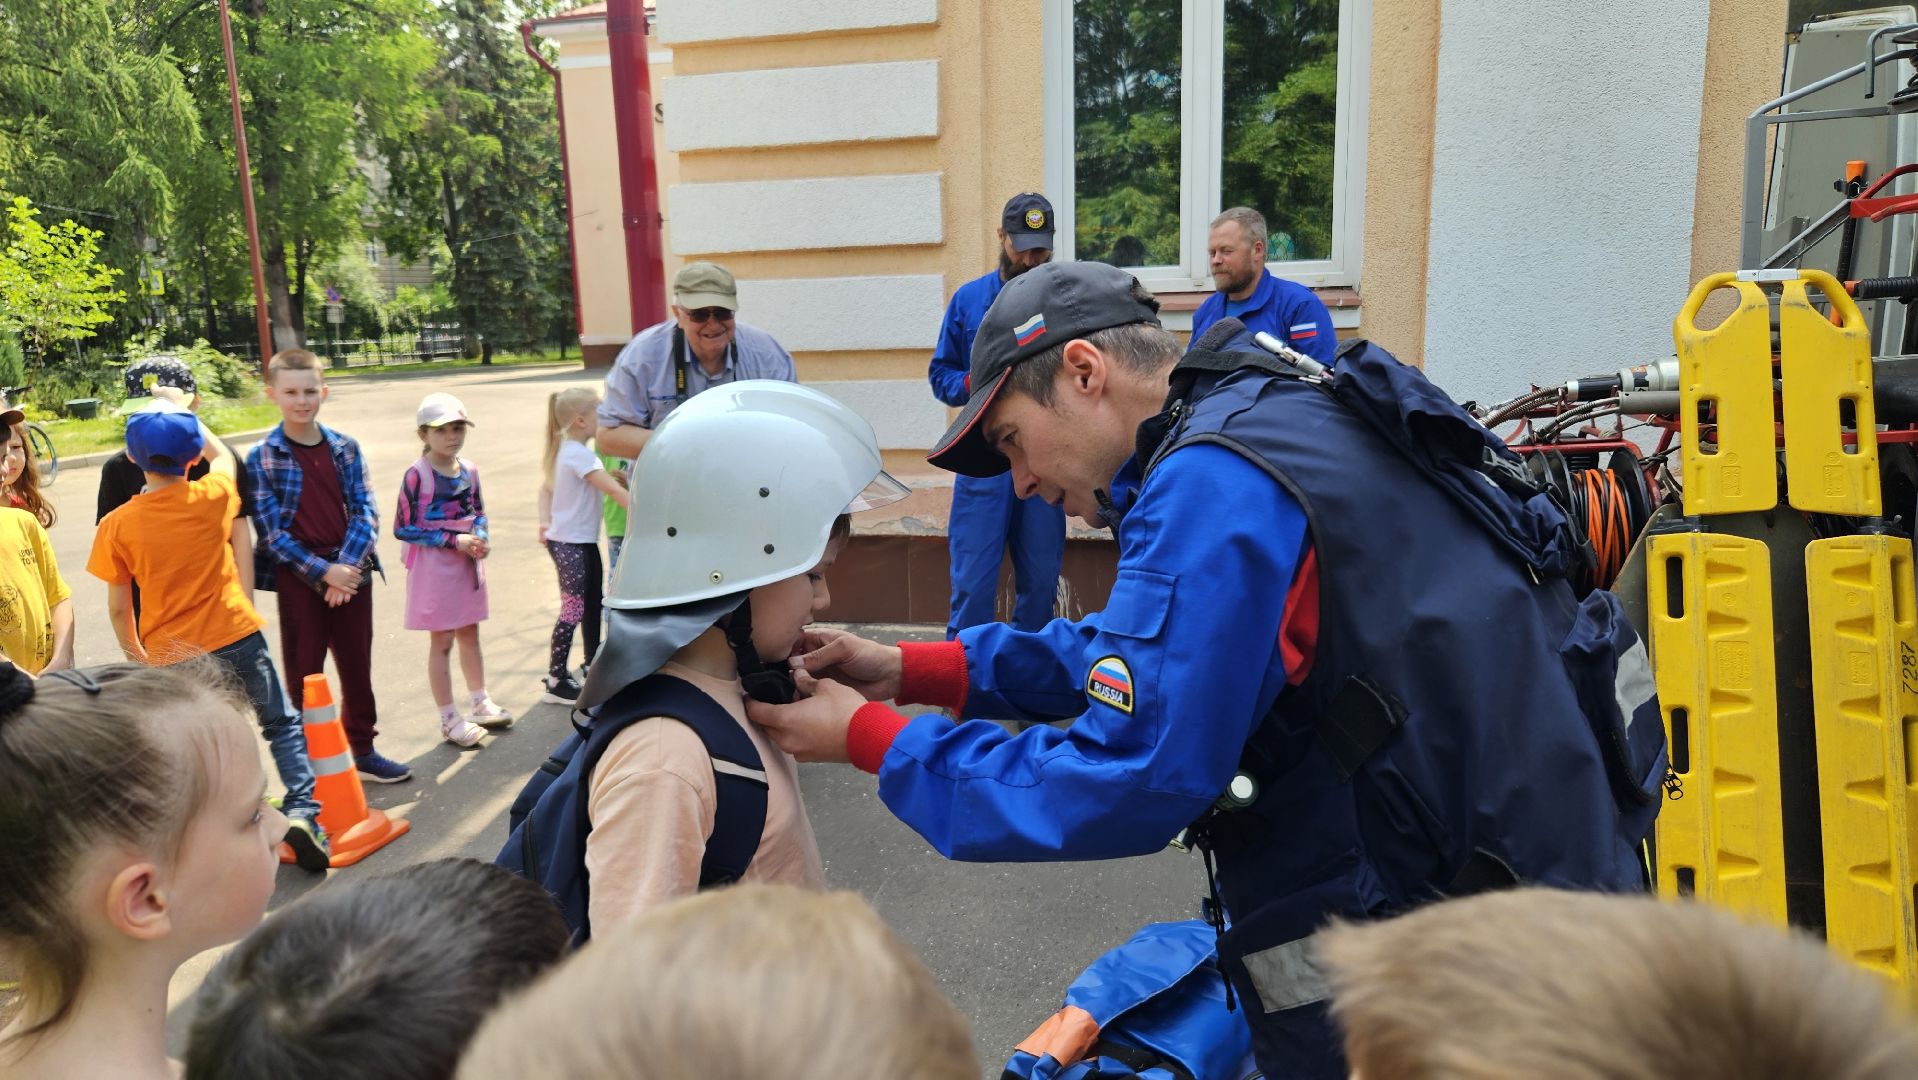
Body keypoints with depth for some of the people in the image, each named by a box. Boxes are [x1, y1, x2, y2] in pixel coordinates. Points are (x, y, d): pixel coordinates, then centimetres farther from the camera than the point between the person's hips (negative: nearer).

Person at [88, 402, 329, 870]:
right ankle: (302, 810, -5)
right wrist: (182, 416, 27)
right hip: (238, 637, 0)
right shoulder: (213, 496, -8)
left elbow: (118, 608, -1)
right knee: (283, 726, 13)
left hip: (172, 656, 0)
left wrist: (134, 654, 15)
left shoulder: (116, 526, -8)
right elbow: (222, 455, 18)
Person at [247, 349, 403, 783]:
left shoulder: (345, 448, 3)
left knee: (357, 669, 13)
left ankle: (364, 752, 28)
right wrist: (323, 571, -17)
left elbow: (365, 513, -1)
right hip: (298, 580, -3)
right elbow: (272, 532, -9)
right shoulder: (261, 458, -5)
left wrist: (347, 567, -15)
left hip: (351, 574, 3)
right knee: (304, 676, 6)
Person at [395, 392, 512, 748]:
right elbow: (404, 528, -15)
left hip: (467, 562, 6)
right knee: (442, 641, 5)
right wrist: (453, 540, -19)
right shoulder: (417, 475, -16)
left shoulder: (469, 470, 1)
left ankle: (480, 704, 33)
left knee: (470, 635, 18)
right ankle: (450, 719, 16)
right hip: (433, 565, -5)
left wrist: (480, 538, -8)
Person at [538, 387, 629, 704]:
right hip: (569, 543, -10)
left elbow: (546, 489, 18)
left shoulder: (565, 450, 11)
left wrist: (545, 521, 10)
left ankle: (593, 664, 30)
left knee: (592, 603, 17)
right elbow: (612, 489, -26)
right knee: (573, 608, -7)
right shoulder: (579, 454, -19)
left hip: (583, 541, 10)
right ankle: (556, 680, -2)